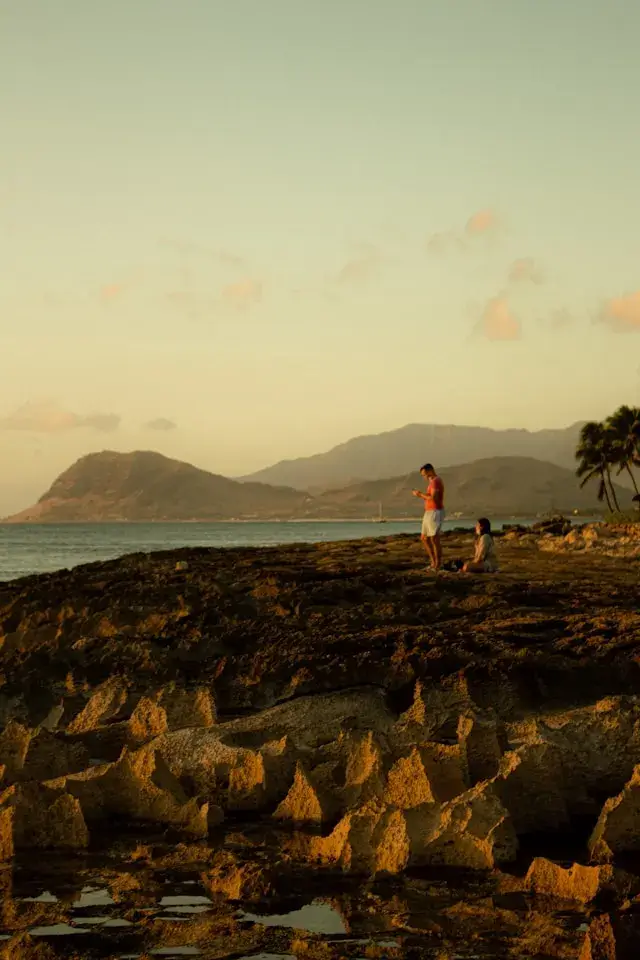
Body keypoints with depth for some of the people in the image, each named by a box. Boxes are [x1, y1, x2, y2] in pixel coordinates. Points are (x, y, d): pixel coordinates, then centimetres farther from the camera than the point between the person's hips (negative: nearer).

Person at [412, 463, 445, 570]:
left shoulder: (435, 481, -13)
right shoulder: (433, 482, 21)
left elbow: (433, 498, -24)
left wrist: (421, 495, -11)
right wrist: (421, 495, 11)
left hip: (435, 513, -11)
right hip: (429, 513, 11)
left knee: (434, 539, -8)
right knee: (424, 538, 13)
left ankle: (438, 565, -4)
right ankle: (433, 563, 16)